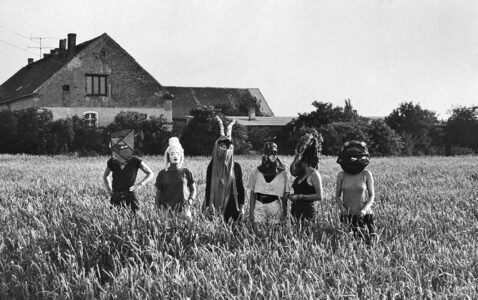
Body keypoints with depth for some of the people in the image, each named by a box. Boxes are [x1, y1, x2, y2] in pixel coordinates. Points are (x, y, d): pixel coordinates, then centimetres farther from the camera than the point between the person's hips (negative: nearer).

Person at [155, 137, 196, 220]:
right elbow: (158, 193, 10)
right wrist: (159, 207, 0)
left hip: (183, 209, 0)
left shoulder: (186, 172, 6)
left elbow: (193, 189, 12)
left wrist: (190, 201, -4)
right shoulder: (162, 174, 7)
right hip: (167, 209, 0)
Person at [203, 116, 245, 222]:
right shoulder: (212, 167, 1)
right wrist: (209, 206, -9)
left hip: (231, 206, 0)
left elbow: (240, 187, 5)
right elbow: (208, 187, 0)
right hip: (215, 204, 0)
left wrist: (241, 206, 1)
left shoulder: (236, 167, 2)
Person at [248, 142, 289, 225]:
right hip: (259, 206, 0)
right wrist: (251, 213, 0)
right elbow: (252, 194, 7)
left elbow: (285, 196, 5)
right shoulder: (256, 172, 6)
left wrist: (284, 215, 0)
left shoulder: (282, 173, 5)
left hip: (275, 207, 0)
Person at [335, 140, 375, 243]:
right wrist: (341, 207, -9)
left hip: (363, 215, -1)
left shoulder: (366, 174, -2)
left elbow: (372, 195, 3)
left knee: (368, 240, -6)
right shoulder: (341, 175, 1)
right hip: (347, 215, 1)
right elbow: (337, 195, 9)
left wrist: (365, 209, -13)